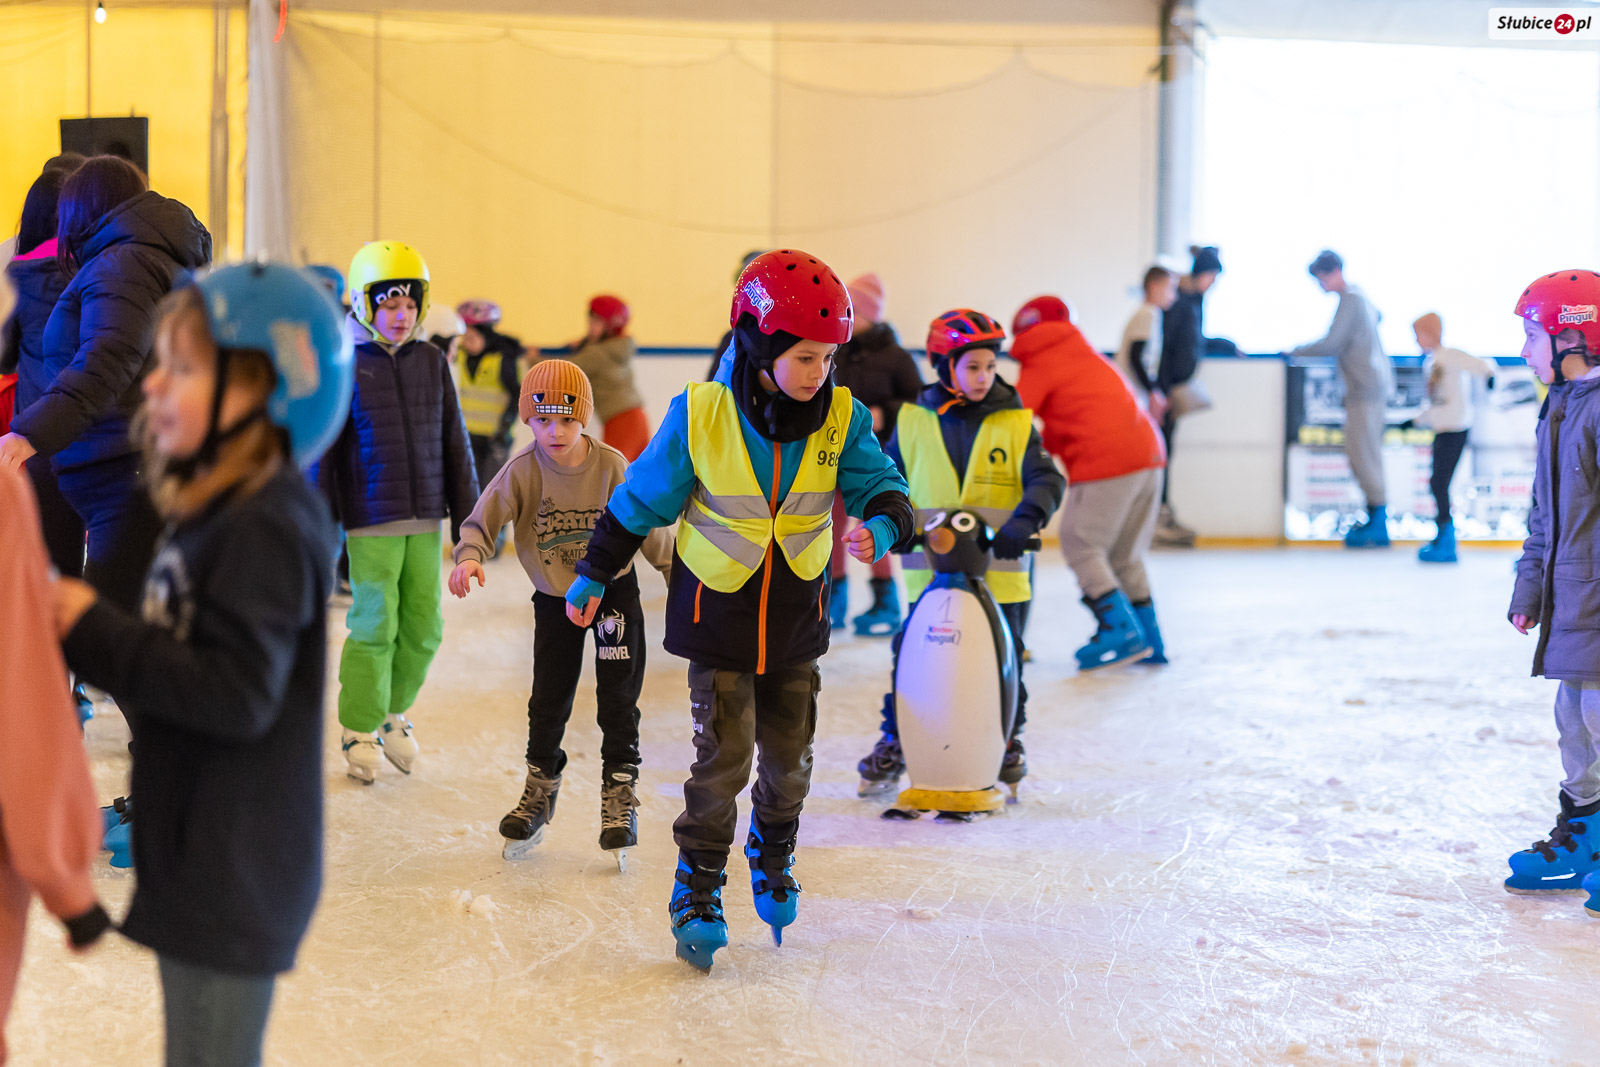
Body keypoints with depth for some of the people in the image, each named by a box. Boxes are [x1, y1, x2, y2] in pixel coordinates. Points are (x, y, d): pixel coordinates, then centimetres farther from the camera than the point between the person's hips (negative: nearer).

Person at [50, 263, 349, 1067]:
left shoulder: (265, 530, -20)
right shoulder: (213, 514, 8)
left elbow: (238, 693, -27)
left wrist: (92, 629, -21)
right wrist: (85, 626, -4)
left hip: (233, 878, -9)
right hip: (200, 861, 9)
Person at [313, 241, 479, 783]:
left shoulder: (432, 362, 7)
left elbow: (455, 443, 11)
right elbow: (319, 451, -2)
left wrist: (467, 517, 10)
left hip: (426, 522, 4)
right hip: (370, 524, -4)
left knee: (424, 628, 7)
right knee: (374, 627, -2)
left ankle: (393, 711, 30)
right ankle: (359, 729, 16)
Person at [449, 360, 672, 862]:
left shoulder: (611, 466, -15)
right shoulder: (522, 471, -16)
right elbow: (485, 516, -24)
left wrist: (678, 571, 3)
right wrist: (470, 557, -44)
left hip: (613, 589, -1)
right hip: (554, 598, 1)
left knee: (617, 699, -1)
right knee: (548, 700, 9)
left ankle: (619, 797, 12)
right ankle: (540, 790, 28)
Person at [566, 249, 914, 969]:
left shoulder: (842, 418, -10)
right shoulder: (699, 417, -17)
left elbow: (880, 485, -8)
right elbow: (640, 500, -5)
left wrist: (881, 526, -33)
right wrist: (593, 577, 5)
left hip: (796, 620, 3)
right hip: (717, 619, -3)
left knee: (789, 759, 14)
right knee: (723, 759, -4)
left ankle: (772, 858, 42)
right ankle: (697, 893, 14)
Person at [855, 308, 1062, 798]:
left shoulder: (1015, 423, 1)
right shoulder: (914, 421, 4)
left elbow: (1045, 479, -6)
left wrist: (1024, 521, -23)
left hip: (998, 572, 0)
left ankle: (1009, 740, 27)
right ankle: (894, 740, 18)